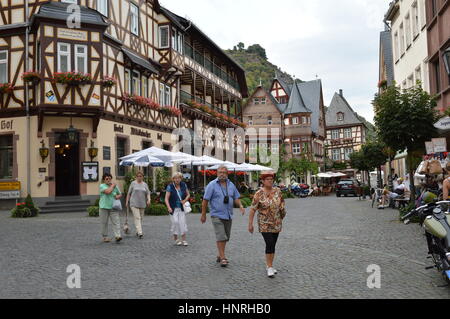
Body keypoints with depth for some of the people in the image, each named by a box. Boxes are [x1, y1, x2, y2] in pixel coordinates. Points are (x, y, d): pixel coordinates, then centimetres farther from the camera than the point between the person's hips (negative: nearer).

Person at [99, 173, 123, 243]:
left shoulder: (115, 186, 11)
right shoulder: (102, 186, -4)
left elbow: (120, 194, 22)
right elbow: (108, 191, -23)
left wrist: (118, 196, -1)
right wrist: (112, 186, -7)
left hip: (113, 207, 3)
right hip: (104, 207, -3)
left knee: (116, 221, -9)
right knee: (104, 222, 6)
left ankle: (118, 236, -14)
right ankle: (105, 237, 18)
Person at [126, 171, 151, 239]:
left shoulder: (145, 184, 10)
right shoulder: (133, 183, 4)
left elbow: (148, 193, 8)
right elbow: (129, 193, 8)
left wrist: (149, 200, -10)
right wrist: (127, 201, 6)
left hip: (142, 204, 4)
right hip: (134, 204, -4)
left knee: (141, 218, 10)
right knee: (137, 218, -13)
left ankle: (137, 231, 25)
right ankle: (140, 233, -20)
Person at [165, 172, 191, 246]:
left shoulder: (184, 185, 2)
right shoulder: (170, 187, -8)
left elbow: (188, 194, 13)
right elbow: (166, 198, -11)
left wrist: (185, 200, -6)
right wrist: (169, 207, -25)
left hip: (182, 208, 2)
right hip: (173, 208, -2)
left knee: (183, 222, -4)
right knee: (175, 222, -7)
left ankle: (183, 240, 2)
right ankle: (176, 239, 9)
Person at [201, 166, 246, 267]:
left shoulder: (231, 185, 10)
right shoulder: (212, 185, -5)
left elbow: (236, 198, 16)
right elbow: (205, 200, -4)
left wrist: (240, 206, -5)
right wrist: (203, 215, -5)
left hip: (229, 216, 6)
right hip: (217, 215, -5)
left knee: (226, 237, 11)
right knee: (221, 237, -12)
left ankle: (220, 255, 24)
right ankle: (222, 258, -8)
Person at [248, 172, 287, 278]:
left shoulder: (278, 191, 3)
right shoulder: (259, 194, -10)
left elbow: (282, 204, 16)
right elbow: (253, 209, -9)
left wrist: (283, 210, 1)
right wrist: (250, 224, -10)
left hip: (276, 224, 5)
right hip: (265, 224, -4)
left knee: (273, 245, 10)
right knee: (269, 244, -13)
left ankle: (270, 265, 23)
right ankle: (269, 267, -2)